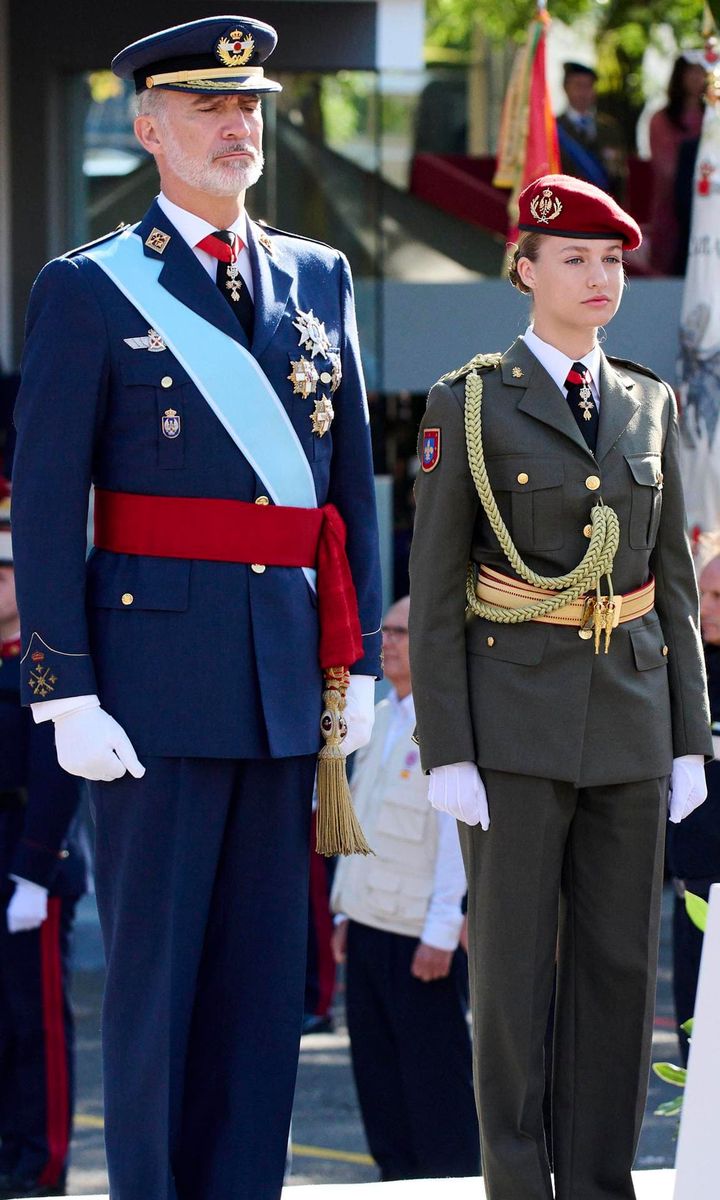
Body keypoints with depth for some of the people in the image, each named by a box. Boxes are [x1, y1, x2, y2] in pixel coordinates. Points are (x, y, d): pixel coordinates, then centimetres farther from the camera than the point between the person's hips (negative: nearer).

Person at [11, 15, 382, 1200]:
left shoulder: (319, 280, 13)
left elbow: (351, 482, 15)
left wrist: (357, 662, 8)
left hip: (286, 678, 5)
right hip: (157, 669, -5)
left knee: (267, 968, 7)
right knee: (153, 967, -1)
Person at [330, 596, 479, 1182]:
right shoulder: (385, 717, 15)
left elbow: (462, 831, -17)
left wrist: (442, 930, -20)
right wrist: (347, 910, 18)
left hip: (423, 936, -8)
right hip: (372, 925, 8)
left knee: (436, 1082, -4)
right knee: (379, 1078, 10)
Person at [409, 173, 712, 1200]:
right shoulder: (470, 403, -3)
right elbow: (433, 592, -4)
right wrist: (447, 755, -11)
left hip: (628, 724, 4)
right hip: (515, 719, -4)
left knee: (620, 963, 4)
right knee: (513, 966, -2)